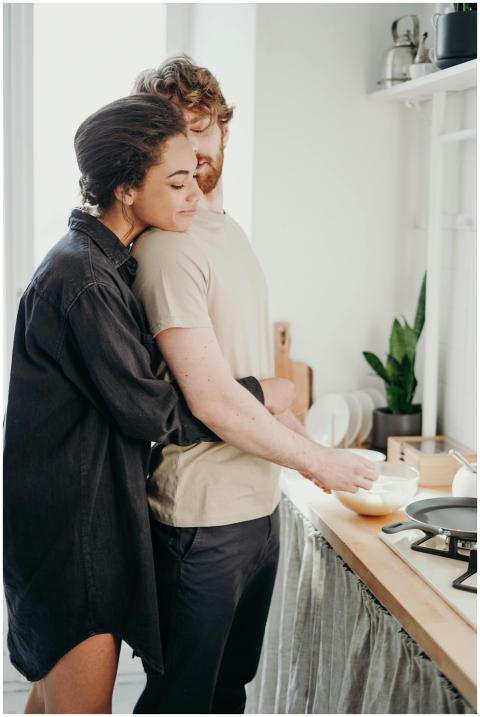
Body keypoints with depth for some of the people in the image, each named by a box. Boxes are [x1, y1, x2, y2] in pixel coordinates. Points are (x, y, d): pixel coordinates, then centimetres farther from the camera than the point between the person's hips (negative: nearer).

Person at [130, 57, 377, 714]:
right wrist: (318, 459, -12)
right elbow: (211, 399, -22)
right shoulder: (166, 245, -17)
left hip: (258, 505, 9)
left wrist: (300, 437, 9)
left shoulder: (230, 231, 13)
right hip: (201, 518, -9)